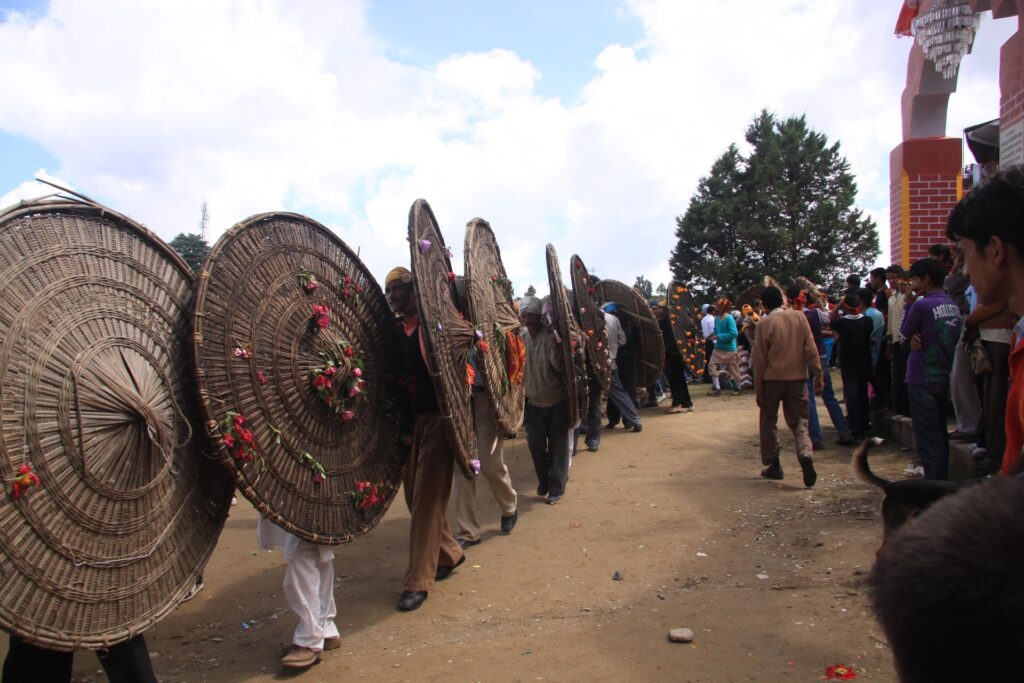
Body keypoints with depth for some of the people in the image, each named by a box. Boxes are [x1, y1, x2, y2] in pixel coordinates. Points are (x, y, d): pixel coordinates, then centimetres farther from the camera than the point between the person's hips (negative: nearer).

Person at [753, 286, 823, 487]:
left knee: (769, 421, 13)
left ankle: (773, 465, 16)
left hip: (772, 379, -2)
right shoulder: (799, 316, 0)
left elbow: (760, 359, -6)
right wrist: (818, 375, 3)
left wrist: (758, 389, 0)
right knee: (798, 421, 10)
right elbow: (811, 348, -2)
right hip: (797, 378, 2)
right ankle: (805, 455, -16)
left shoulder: (765, 323, -8)